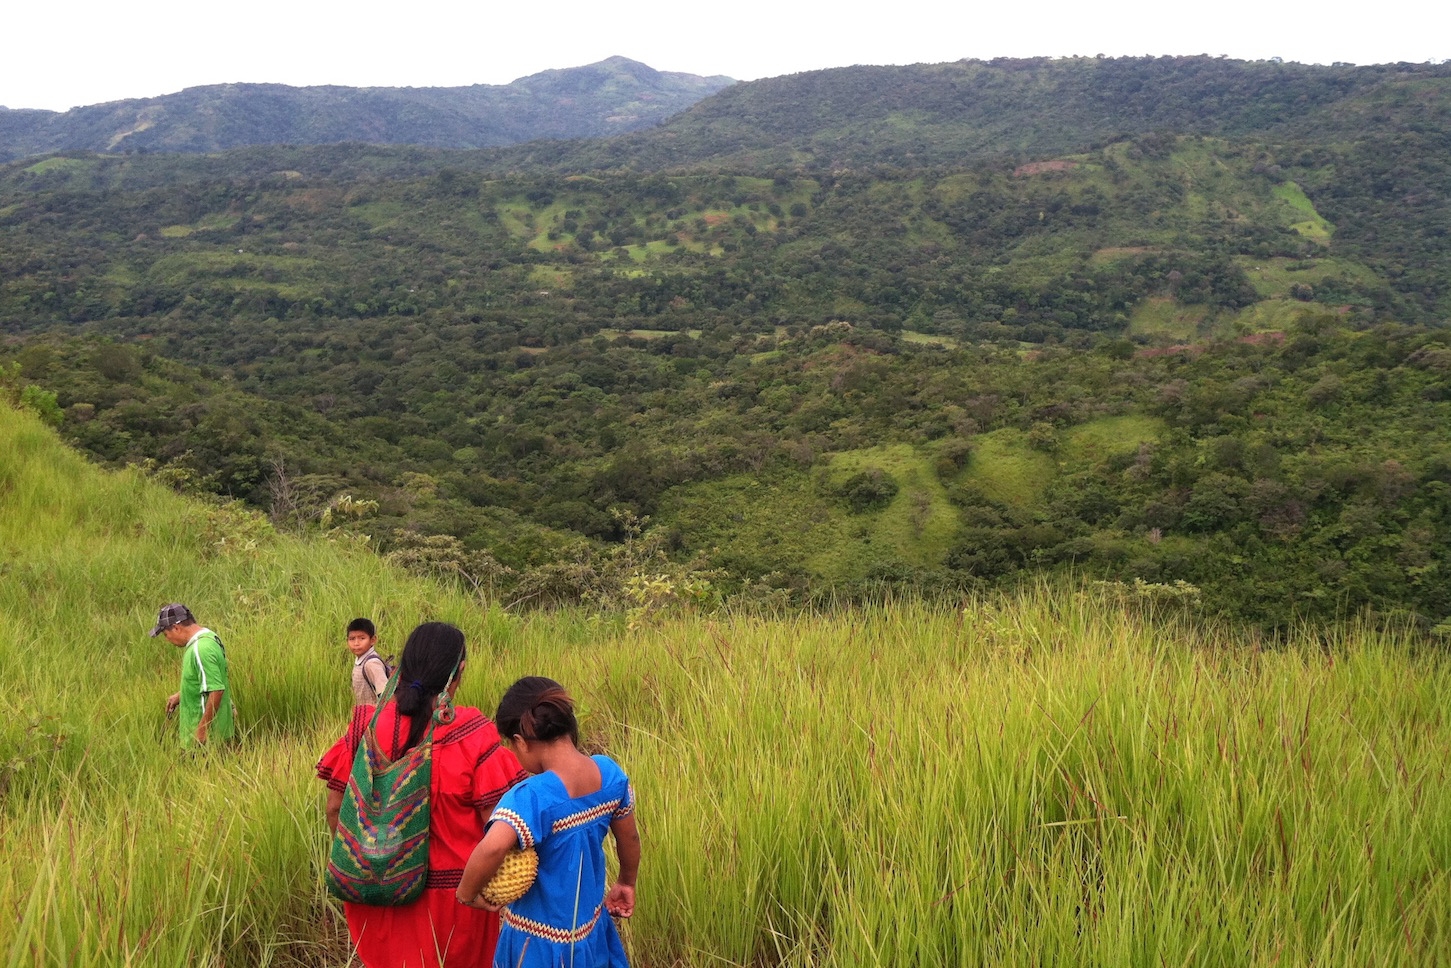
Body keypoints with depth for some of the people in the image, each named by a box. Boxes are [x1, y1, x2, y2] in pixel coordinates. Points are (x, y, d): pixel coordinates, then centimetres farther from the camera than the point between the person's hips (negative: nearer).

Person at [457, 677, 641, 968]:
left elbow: (492, 847, -45)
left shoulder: (533, 797, -28)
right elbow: (630, 839, 5)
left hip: (541, 943, -5)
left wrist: (466, 893, -27)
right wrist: (626, 882, 23)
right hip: (592, 930, 5)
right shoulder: (610, 773, -10)